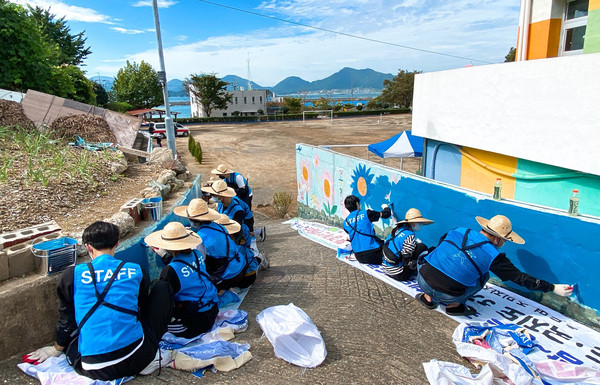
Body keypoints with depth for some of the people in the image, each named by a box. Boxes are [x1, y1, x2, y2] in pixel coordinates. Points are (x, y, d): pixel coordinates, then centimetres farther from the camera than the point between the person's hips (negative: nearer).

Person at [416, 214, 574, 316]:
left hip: (423, 279, 3)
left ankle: (428, 297, 22)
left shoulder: (459, 231, 9)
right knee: (483, 275, 18)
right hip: (447, 294, -3)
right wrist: (553, 288, 18)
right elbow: (520, 278, 8)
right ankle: (454, 306, 10)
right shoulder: (492, 255, -1)